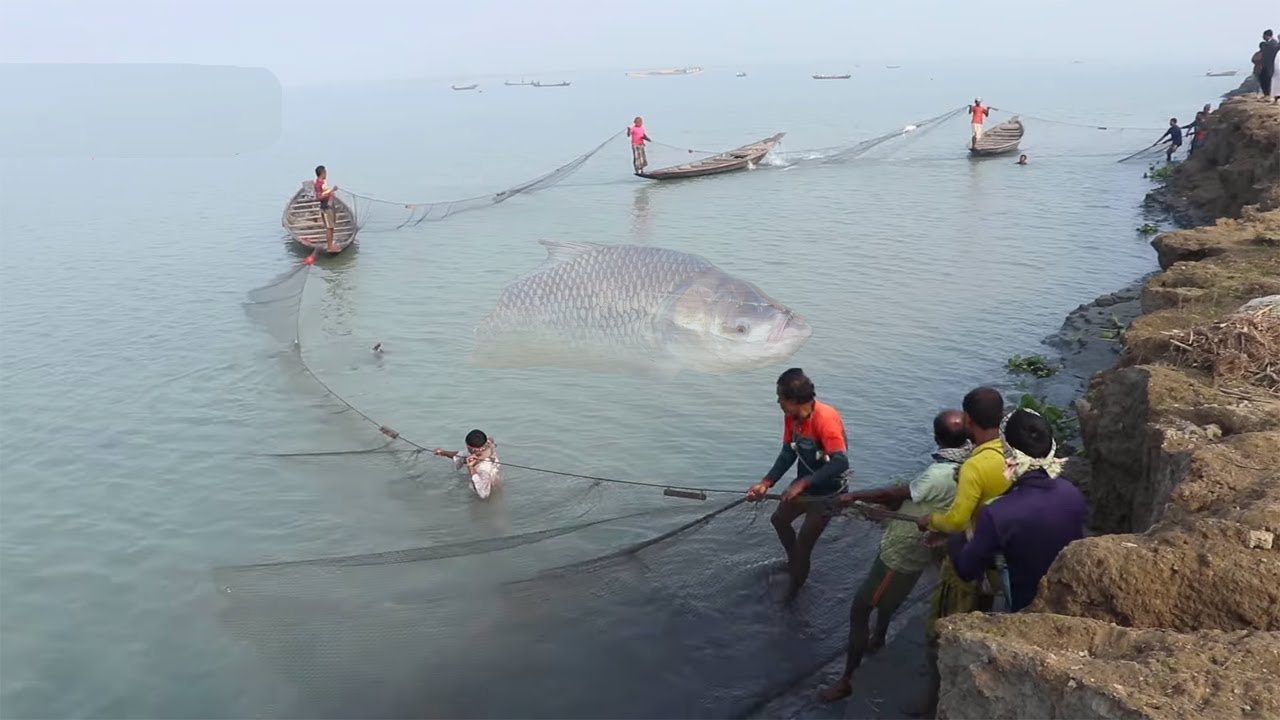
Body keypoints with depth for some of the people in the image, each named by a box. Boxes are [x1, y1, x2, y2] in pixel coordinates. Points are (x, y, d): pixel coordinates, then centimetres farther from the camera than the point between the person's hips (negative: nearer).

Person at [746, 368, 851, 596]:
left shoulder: (825, 419, -34)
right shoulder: (791, 416, -10)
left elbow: (840, 463, -38)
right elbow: (788, 453, -3)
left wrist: (802, 483, -36)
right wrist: (766, 483, -14)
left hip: (828, 491, -8)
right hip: (805, 483, 8)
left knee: (803, 541, -4)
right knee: (779, 519, 25)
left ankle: (795, 583, 20)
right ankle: (794, 563, 49)